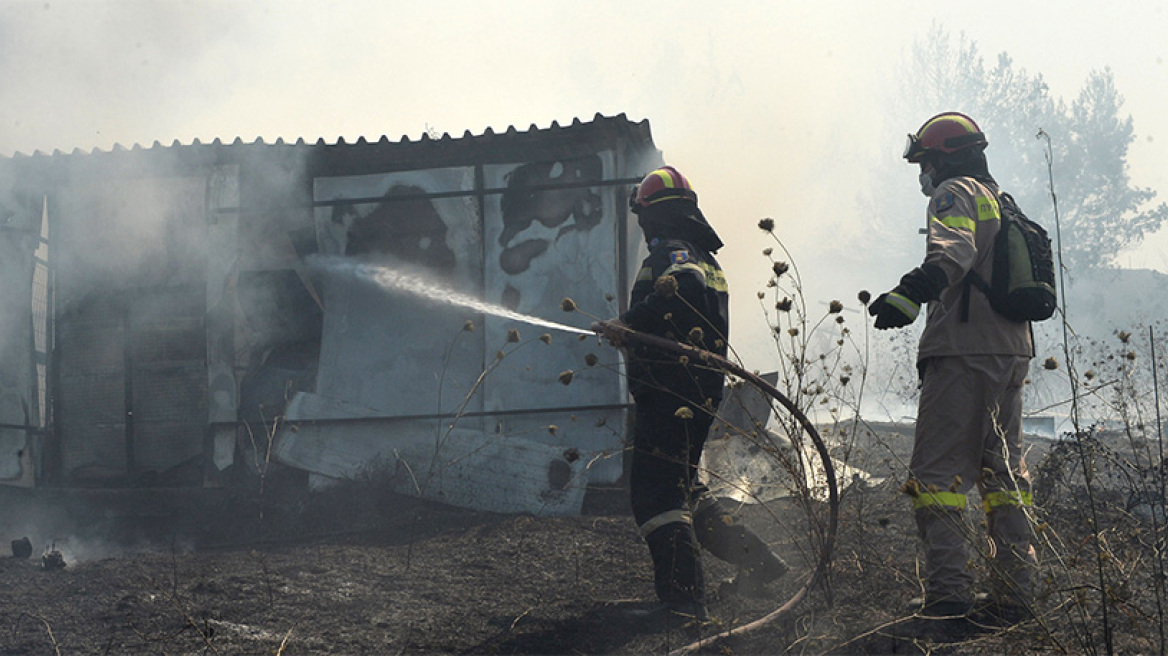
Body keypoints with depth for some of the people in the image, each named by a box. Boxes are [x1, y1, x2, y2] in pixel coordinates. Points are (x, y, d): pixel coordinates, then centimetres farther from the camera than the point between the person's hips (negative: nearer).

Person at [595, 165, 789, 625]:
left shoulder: (670, 253, -8)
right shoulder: (703, 256, 22)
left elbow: (682, 282, -31)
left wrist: (629, 323, -27)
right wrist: (633, 334, 31)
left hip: (670, 392, -10)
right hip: (701, 391, 10)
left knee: (655, 493, -10)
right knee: (682, 487, 20)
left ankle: (682, 599, -17)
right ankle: (754, 559, 18)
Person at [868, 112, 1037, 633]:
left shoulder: (954, 193, -4)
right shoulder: (1002, 203, 24)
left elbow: (953, 254, -24)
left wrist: (909, 294, -39)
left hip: (964, 352, -9)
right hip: (1012, 353, 9)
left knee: (938, 472, -10)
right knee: (1003, 470, 14)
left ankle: (948, 595, -19)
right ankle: (1015, 594, 11)